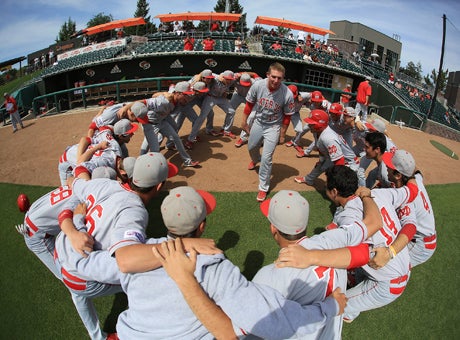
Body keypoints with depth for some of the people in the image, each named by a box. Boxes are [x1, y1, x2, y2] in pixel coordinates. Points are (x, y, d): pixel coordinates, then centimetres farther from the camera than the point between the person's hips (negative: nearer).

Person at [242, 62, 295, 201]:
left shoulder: (287, 94, -27)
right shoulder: (257, 85, -21)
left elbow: (287, 116, -12)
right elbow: (249, 104, -5)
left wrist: (282, 134, -6)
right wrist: (244, 122, 3)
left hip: (273, 127, -4)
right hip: (258, 122, 4)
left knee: (266, 158, -7)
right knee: (251, 147, 24)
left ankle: (263, 188, 9)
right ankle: (255, 160, 61)